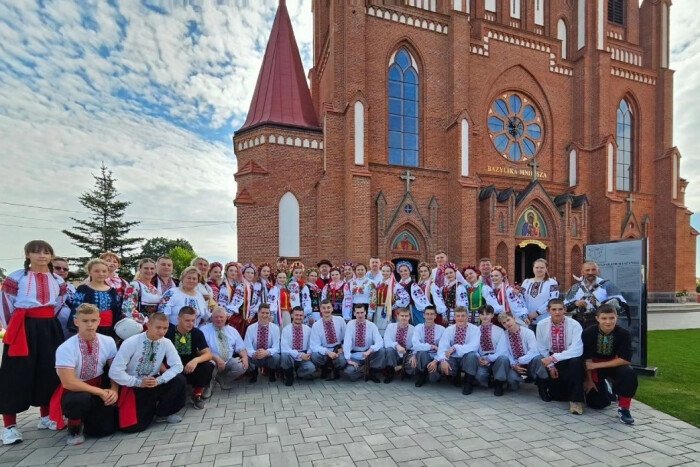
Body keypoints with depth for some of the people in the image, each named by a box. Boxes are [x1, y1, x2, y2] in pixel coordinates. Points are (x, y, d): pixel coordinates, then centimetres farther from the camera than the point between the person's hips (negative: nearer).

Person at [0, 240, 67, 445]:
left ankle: (46, 416, 23)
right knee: (17, 375, -4)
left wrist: (47, 323, 12)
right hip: (23, 328, -4)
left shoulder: (58, 281, 11)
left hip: (49, 328, 4)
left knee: (48, 372, 9)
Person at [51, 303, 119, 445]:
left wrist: (114, 390, -19)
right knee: (81, 399, -37)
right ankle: (74, 427, -3)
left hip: (100, 387, 3)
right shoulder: (65, 348, -20)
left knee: (105, 429, -9)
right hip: (75, 392, -3)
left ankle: (87, 419, 24)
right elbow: (68, 382, -24)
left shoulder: (108, 342, -9)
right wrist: (100, 392, -25)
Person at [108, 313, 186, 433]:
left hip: (154, 384, 3)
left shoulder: (166, 343, -11)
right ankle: (151, 408, 17)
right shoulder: (131, 342, -21)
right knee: (133, 426, -17)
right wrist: (138, 382, -23)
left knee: (179, 380, -22)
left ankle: (162, 412, 1)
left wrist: (159, 380, -25)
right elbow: (114, 372, -22)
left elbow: (177, 366, -12)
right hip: (132, 387, -3)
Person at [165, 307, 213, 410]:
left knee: (208, 366, -26)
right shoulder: (168, 332, -11)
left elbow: (208, 354, -9)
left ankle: (197, 395, 0)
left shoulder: (197, 333, -4)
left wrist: (196, 360, -30)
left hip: (191, 367, 3)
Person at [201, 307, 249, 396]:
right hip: (212, 361, -4)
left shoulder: (232, 330, 10)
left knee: (242, 365, -23)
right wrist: (216, 358, -27)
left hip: (229, 361, 4)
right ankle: (208, 385, -2)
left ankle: (222, 379, 8)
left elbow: (241, 348, 9)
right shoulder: (205, 329, -3)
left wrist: (245, 357, -13)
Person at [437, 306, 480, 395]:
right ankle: (455, 376, 11)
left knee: (471, 355, -36)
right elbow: (442, 347, -12)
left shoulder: (474, 329, -8)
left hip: (468, 359, -2)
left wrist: (455, 347, -31)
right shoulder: (449, 329, -1)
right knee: (442, 367, -29)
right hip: (453, 359, 2)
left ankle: (469, 384, -10)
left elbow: (474, 347, -24)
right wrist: (443, 360, -32)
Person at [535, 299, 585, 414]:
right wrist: (550, 365, -13)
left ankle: (576, 400, -21)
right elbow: (542, 349, -2)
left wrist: (554, 357, -32)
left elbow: (577, 350, -27)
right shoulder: (541, 325, -11)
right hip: (550, 359, 3)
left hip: (570, 359, -2)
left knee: (576, 362, -34)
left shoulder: (574, 325, -18)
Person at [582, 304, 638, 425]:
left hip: (615, 365, 0)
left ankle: (623, 408, -14)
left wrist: (597, 365, -23)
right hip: (594, 368, 0)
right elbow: (587, 359, -13)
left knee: (629, 373, -34)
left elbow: (625, 360, -22)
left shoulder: (624, 334, -19)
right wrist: (589, 380, -11)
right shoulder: (588, 333, -19)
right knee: (597, 403, -4)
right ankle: (603, 387, 32)